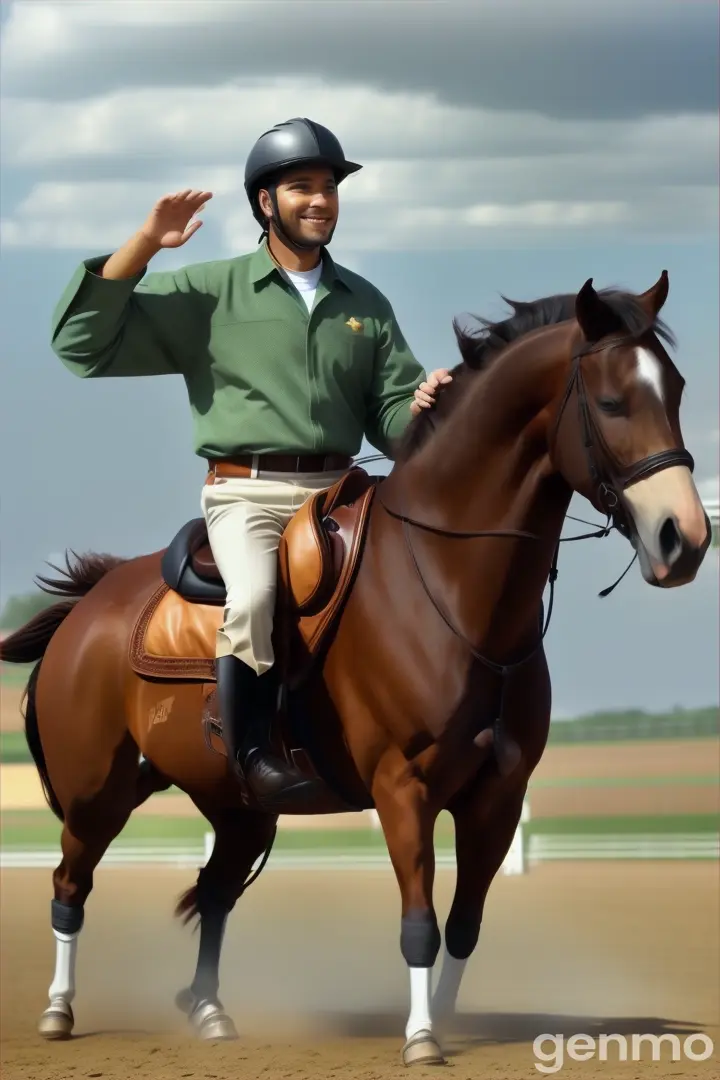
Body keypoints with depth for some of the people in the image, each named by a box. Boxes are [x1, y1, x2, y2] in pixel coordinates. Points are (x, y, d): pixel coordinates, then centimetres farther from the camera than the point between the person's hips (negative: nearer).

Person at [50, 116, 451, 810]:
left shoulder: (365, 303, 17)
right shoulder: (210, 292, 5)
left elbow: (391, 416, 14)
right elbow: (82, 344, -1)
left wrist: (421, 408, -11)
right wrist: (146, 244, -9)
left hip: (338, 491, 4)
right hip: (247, 493, -4)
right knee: (257, 596, -34)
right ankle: (253, 756, -22)